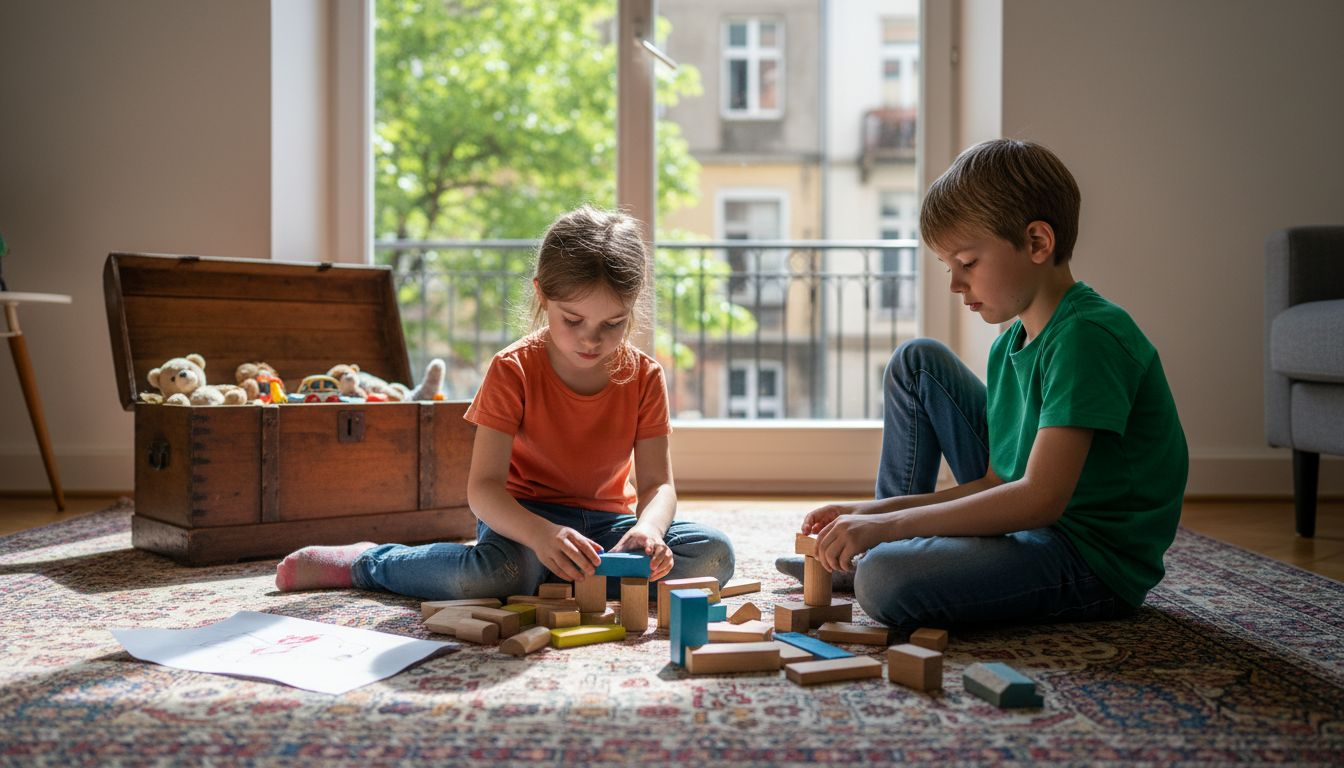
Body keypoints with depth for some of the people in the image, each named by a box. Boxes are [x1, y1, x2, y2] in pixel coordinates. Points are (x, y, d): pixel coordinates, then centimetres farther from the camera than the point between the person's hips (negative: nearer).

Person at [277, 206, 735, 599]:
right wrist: (539, 533, -44)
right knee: (500, 573, -38)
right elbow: (483, 485, -23)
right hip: (524, 515, -3)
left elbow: (658, 483, -10)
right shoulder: (513, 371, -16)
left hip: (607, 519, 4)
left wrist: (648, 528, -36)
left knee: (714, 554, -21)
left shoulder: (644, 377, -8)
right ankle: (367, 562, -9)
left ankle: (555, 577, -17)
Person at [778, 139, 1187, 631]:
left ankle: (874, 557, 4)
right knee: (917, 362, 9)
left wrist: (888, 524, -28)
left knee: (885, 581, -34)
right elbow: (996, 482, 7)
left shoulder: (1087, 336, -21)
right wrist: (877, 516, -4)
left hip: (1094, 560, -9)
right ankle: (874, 546, 14)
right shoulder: (1009, 345, 8)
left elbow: (1041, 497, -29)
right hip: (1029, 520, 9)